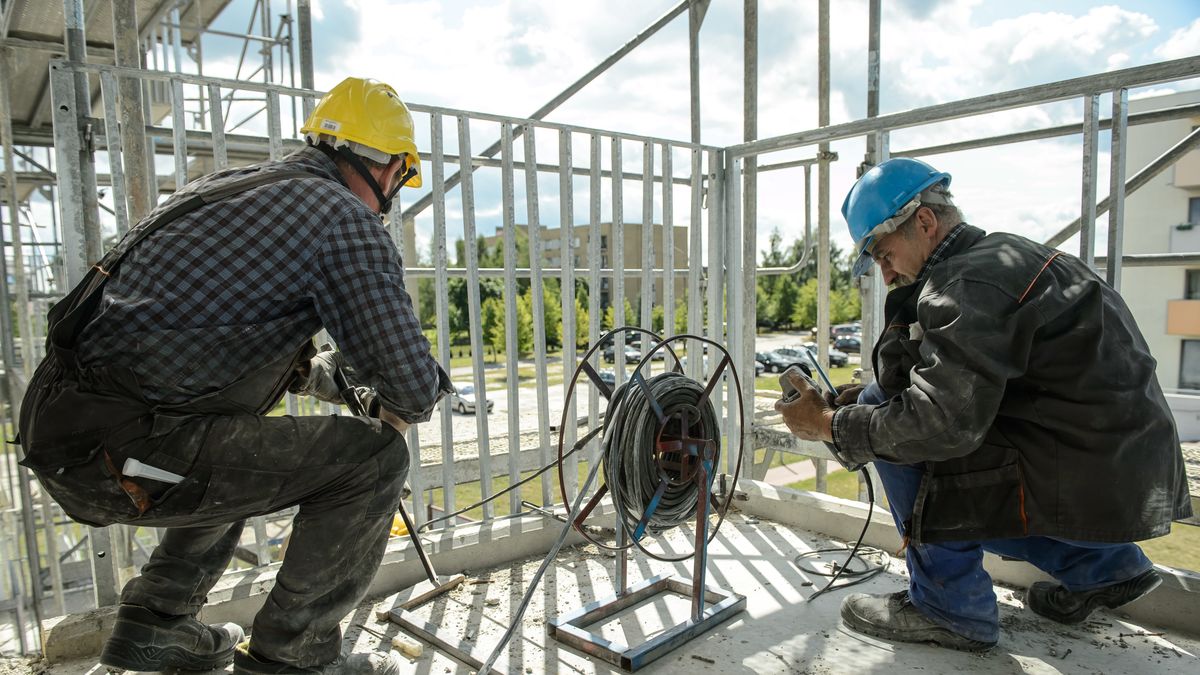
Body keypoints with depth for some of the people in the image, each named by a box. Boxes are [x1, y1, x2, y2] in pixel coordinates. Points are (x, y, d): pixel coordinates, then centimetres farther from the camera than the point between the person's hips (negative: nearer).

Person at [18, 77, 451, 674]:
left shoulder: (228, 185, 17)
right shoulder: (346, 218, -10)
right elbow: (414, 385, -16)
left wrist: (309, 372, 26)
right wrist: (397, 410, 8)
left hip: (56, 428, 10)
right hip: (122, 449, -10)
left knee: (244, 453, 33)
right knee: (371, 457, -6)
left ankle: (155, 621, 34)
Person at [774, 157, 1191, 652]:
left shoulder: (971, 282, -18)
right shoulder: (1006, 254, 12)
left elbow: (940, 422, -26)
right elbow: (950, 390, 14)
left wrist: (830, 424, -13)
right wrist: (862, 401, 3)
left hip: (1087, 483, -10)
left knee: (885, 411, -10)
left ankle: (948, 605, 0)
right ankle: (1103, 565, 23)